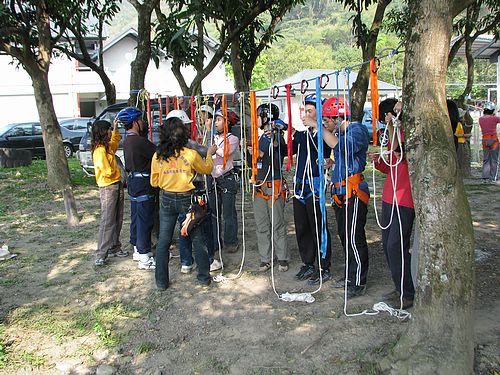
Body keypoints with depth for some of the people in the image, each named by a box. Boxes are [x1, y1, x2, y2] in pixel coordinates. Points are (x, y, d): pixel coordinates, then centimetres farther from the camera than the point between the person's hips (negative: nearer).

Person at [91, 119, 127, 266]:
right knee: (107, 221, -9)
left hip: (117, 185, 9)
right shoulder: (100, 150, -17)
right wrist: (117, 171, -2)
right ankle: (101, 255, -5)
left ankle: (114, 248, 23)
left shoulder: (107, 146, 11)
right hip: (108, 187, -9)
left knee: (117, 220, 13)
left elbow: (115, 140, 35)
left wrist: (115, 128, 22)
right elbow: (108, 171, -22)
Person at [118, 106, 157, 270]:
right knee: (145, 219, -4)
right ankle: (144, 258, 1)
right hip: (143, 183, -10)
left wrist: (144, 132, 11)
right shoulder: (139, 141, -20)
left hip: (133, 180, 10)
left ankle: (138, 250, 29)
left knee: (136, 217, 17)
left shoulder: (128, 141, 10)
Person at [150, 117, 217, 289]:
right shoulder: (191, 154, -12)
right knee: (197, 239, 12)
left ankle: (161, 281, 17)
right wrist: (209, 154, 23)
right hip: (186, 199, -2)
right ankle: (204, 276, 21)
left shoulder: (157, 156, -5)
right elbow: (207, 169, 6)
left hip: (167, 199, 2)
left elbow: (154, 181, 4)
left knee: (163, 241, 12)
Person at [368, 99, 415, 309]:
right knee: (388, 245, 12)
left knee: (396, 246, -8)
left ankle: (408, 294, 6)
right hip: (389, 198, 9)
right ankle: (400, 289, 26)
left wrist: (392, 127, -28)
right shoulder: (394, 134, 17)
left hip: (404, 200, -9)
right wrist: (378, 161, 4)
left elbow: (399, 153, -28)